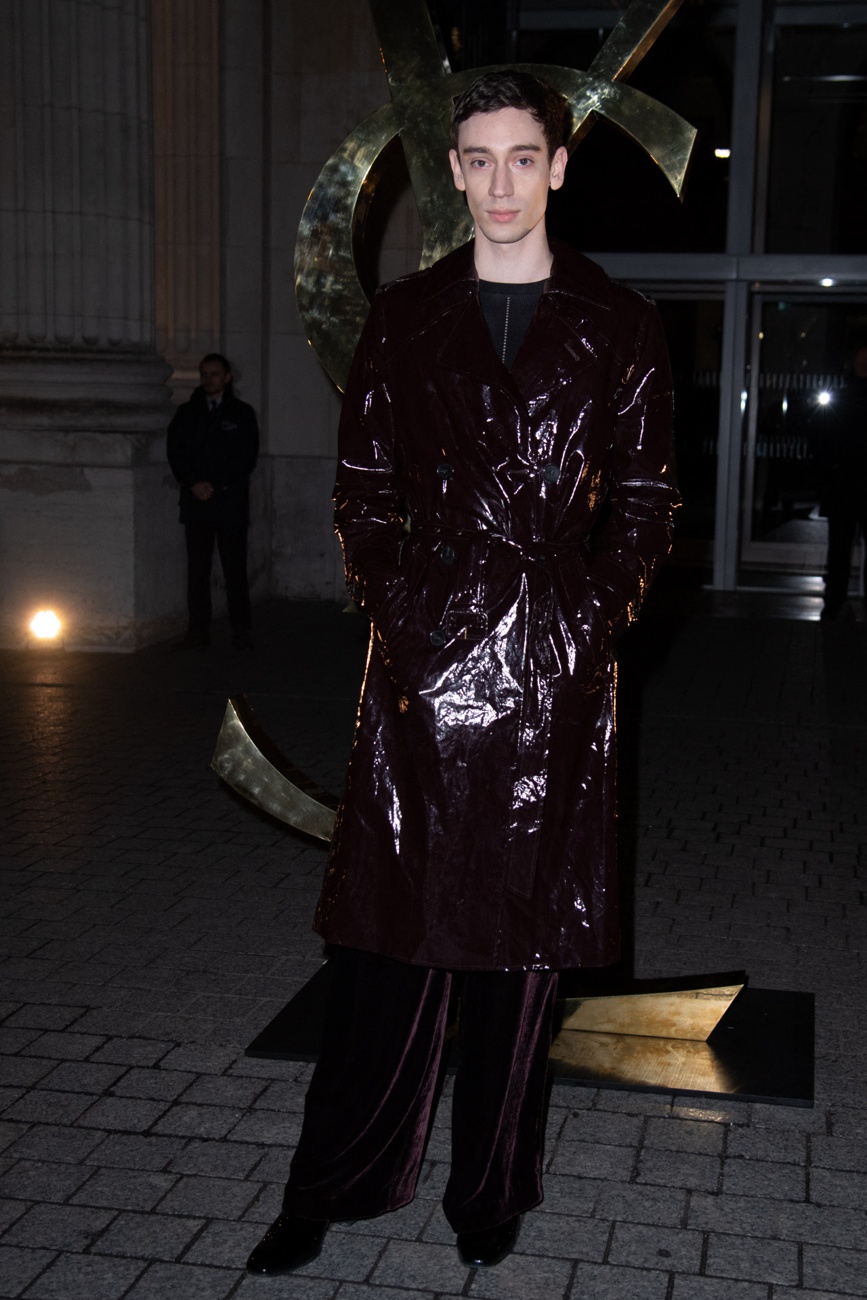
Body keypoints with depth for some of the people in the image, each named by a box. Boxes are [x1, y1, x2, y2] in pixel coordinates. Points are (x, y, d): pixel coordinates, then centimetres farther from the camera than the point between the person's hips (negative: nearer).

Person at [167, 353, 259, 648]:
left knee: (235, 568, -3)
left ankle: (240, 631, 0)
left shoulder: (242, 413, 8)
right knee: (197, 567, 2)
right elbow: (175, 452, 9)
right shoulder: (186, 413, 15)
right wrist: (193, 483, -7)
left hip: (231, 500, -2)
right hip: (195, 501, 2)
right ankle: (198, 630, 5)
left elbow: (247, 457, 2)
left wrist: (215, 486, -7)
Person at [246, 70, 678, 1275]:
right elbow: (363, 490, 9)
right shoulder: (404, 317, 9)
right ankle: (331, 1188, 19)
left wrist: (592, 620, -6)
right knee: (391, 928, 4)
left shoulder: (618, 325, 6)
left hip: (554, 659, 0)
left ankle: (491, 1195, 23)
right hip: (426, 648, 1)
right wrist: (396, 613, -3)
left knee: (519, 935, 7)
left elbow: (646, 500, 6)